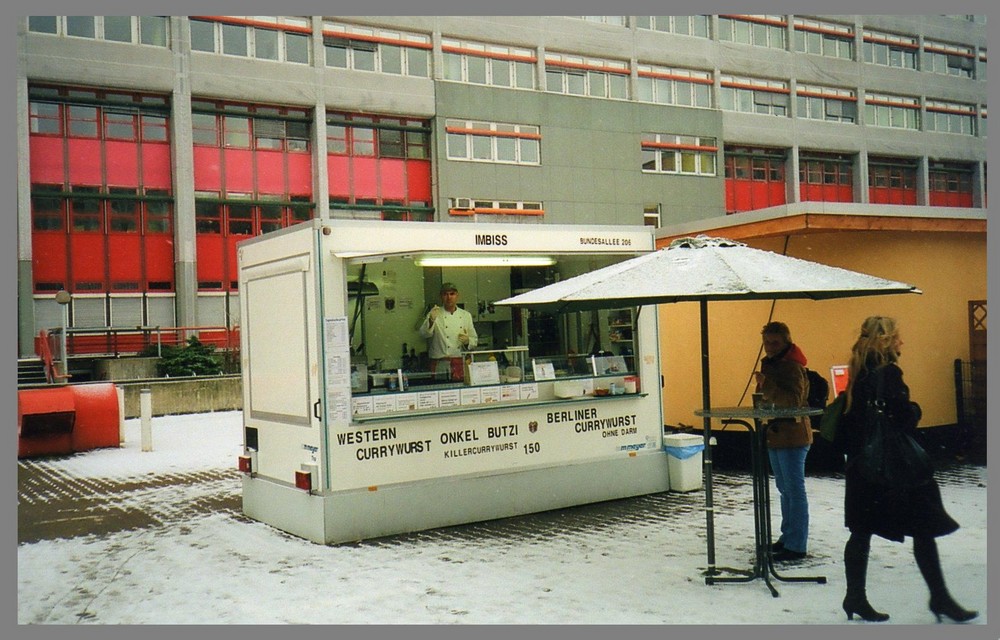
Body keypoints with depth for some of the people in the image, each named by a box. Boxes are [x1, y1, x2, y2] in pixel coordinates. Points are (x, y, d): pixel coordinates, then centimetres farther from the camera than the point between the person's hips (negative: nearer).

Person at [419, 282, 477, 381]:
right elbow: (424, 333, -13)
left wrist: (467, 341, -7)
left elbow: (474, 340, 15)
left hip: (461, 364, 3)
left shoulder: (466, 315, 12)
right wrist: (431, 320, -31)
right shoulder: (435, 314, 3)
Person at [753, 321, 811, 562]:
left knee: (795, 490, -5)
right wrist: (763, 390, 8)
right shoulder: (768, 363, 14)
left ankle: (796, 546, -1)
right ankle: (788, 537, 29)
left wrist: (766, 385, -32)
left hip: (792, 436, -10)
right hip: (775, 434, 10)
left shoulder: (793, 367, -16)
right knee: (785, 489, 18)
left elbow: (794, 401, -28)